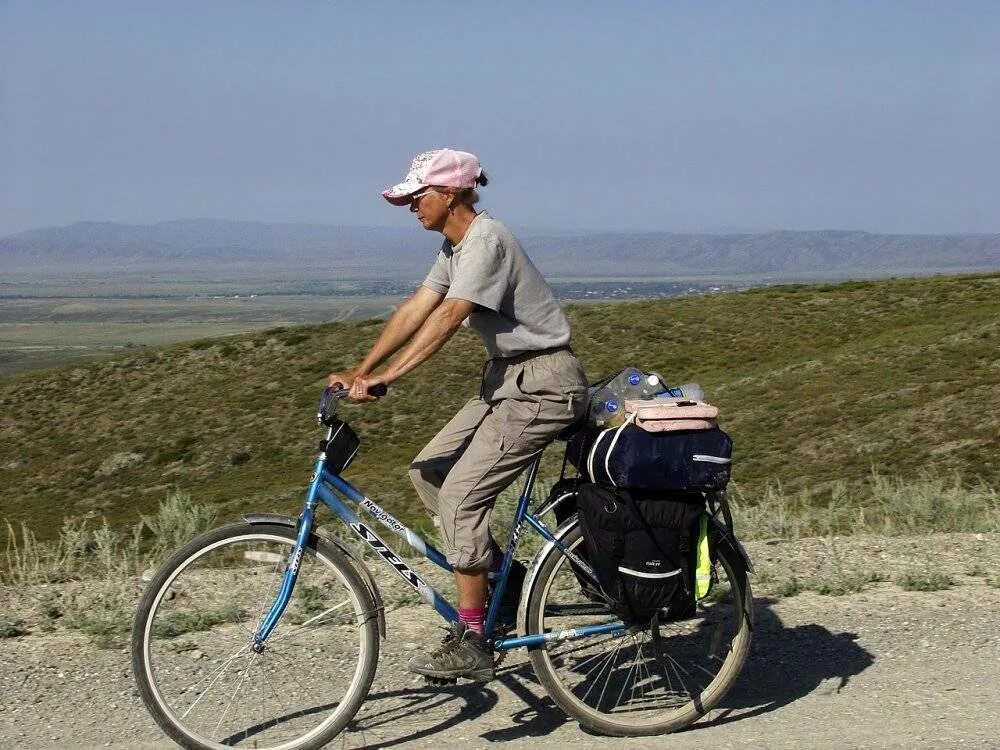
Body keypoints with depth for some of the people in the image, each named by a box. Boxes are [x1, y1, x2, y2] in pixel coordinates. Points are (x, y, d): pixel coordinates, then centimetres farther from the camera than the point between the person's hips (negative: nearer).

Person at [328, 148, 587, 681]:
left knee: (460, 496, -14)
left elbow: (447, 318, -29)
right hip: (508, 380, 10)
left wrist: (385, 377, -34)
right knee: (428, 472, 7)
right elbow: (415, 310, 8)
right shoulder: (455, 246, 12)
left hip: (541, 386, -10)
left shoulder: (486, 242, -19)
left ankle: (470, 644, -9)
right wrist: (361, 370, 0)